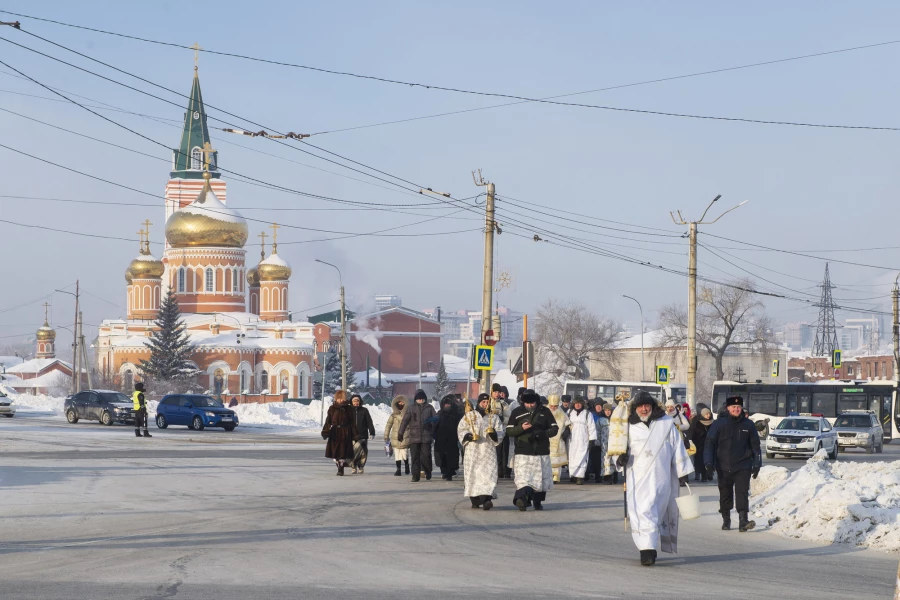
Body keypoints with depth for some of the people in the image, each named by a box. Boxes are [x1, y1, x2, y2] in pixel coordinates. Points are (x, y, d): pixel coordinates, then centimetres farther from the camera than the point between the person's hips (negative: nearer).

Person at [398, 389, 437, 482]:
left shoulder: (429, 408, 9)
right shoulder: (411, 408, 7)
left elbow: (435, 419, 12)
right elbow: (404, 421, 7)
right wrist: (400, 433, 4)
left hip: (426, 436, 0)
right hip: (414, 436, 1)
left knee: (426, 455, -3)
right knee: (415, 457, -1)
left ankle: (428, 474, 15)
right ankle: (415, 475, 4)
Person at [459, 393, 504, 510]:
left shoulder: (494, 417, 12)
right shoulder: (469, 415, 9)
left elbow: (500, 433, 6)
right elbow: (461, 429, 7)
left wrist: (494, 434, -16)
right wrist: (467, 436, -13)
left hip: (488, 451, 0)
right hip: (473, 451, 0)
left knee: (488, 474, -15)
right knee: (473, 475, 2)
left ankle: (487, 499, -26)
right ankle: (475, 501, 14)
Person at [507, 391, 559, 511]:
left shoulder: (545, 412, 5)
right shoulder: (517, 413, 3)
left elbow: (554, 428, 5)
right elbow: (509, 431, 2)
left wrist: (542, 434, -14)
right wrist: (521, 428, -17)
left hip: (542, 452, 2)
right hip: (523, 452, -2)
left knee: (542, 478, 5)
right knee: (523, 478, -11)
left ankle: (537, 502, 13)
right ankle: (521, 498, -14)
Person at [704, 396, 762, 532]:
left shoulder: (748, 425, 5)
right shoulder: (719, 424, 0)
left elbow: (755, 445, 11)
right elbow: (709, 444, -1)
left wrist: (756, 464, 6)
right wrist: (709, 463, -10)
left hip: (743, 467, 0)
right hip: (724, 467, 0)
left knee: (742, 493, -12)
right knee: (725, 494, 9)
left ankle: (743, 521, -19)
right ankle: (726, 520, 23)